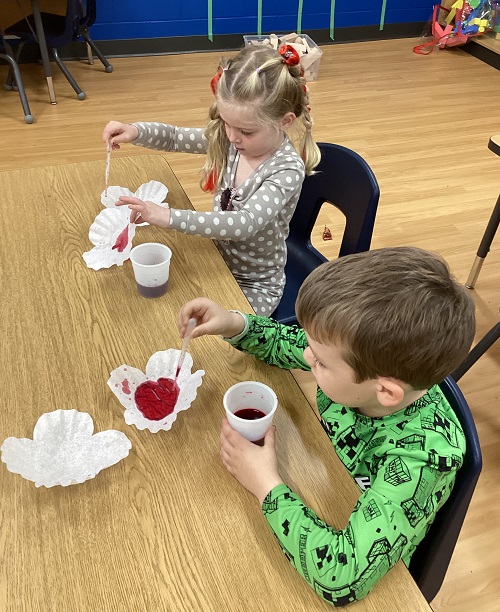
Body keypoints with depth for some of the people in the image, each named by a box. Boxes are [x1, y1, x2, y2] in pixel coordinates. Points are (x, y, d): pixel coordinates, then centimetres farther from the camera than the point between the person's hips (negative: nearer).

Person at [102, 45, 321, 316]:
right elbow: (175, 137, 4)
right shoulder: (229, 139, -8)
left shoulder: (288, 170, -27)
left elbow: (245, 223, -39)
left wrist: (168, 217, -45)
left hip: (255, 286, -6)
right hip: (218, 263, 6)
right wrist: (135, 131, -18)